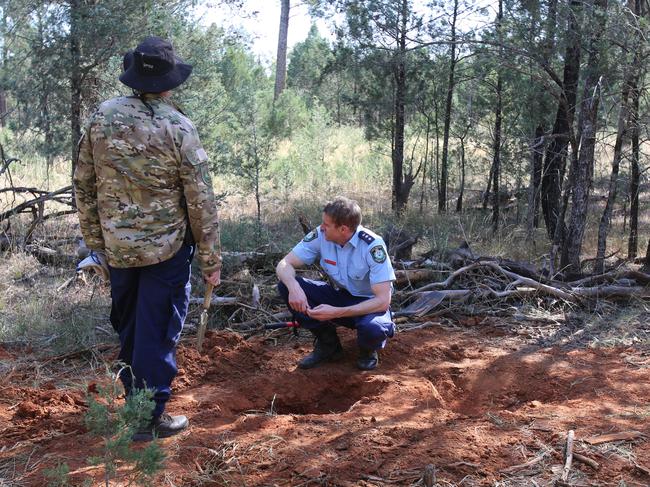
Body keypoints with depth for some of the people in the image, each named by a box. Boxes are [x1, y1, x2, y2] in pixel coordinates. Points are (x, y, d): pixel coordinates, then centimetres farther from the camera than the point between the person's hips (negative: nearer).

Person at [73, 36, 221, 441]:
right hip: (167, 247, -4)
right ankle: (149, 418, 12)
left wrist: (96, 238, 15)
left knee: (128, 327, 21)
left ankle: (134, 398, 39)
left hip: (117, 246, 5)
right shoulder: (178, 128, -15)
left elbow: (84, 185, 3)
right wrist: (212, 259, -3)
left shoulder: (102, 118, -4)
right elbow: (201, 201, -12)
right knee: (157, 331, 5)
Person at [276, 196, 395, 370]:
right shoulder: (320, 235, -15)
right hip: (338, 296, 5)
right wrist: (293, 288, -36)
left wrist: (336, 312, -38)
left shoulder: (372, 245, -27)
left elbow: (383, 301, -29)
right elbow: (285, 265, -12)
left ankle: (367, 350, 1)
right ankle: (327, 343, -1)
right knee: (286, 285, -16)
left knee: (373, 329, -40)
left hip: (370, 304, -4)